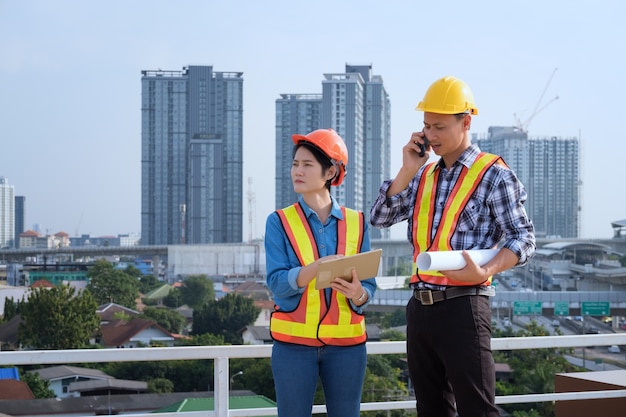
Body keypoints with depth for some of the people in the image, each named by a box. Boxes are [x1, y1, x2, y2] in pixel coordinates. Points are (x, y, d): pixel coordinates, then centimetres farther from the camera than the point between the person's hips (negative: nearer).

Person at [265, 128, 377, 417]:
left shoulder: (356, 222, 5)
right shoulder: (279, 222, 0)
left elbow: (369, 286, 2)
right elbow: (277, 283, -11)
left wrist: (358, 294, -21)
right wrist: (317, 267, -28)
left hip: (346, 343, 2)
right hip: (293, 342, -1)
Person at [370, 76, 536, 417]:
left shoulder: (493, 175, -6)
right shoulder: (424, 176, 14)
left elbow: (523, 237, -7)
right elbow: (379, 218, 9)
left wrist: (485, 271, -23)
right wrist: (408, 170, -1)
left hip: (462, 306, -7)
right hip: (420, 306, 7)